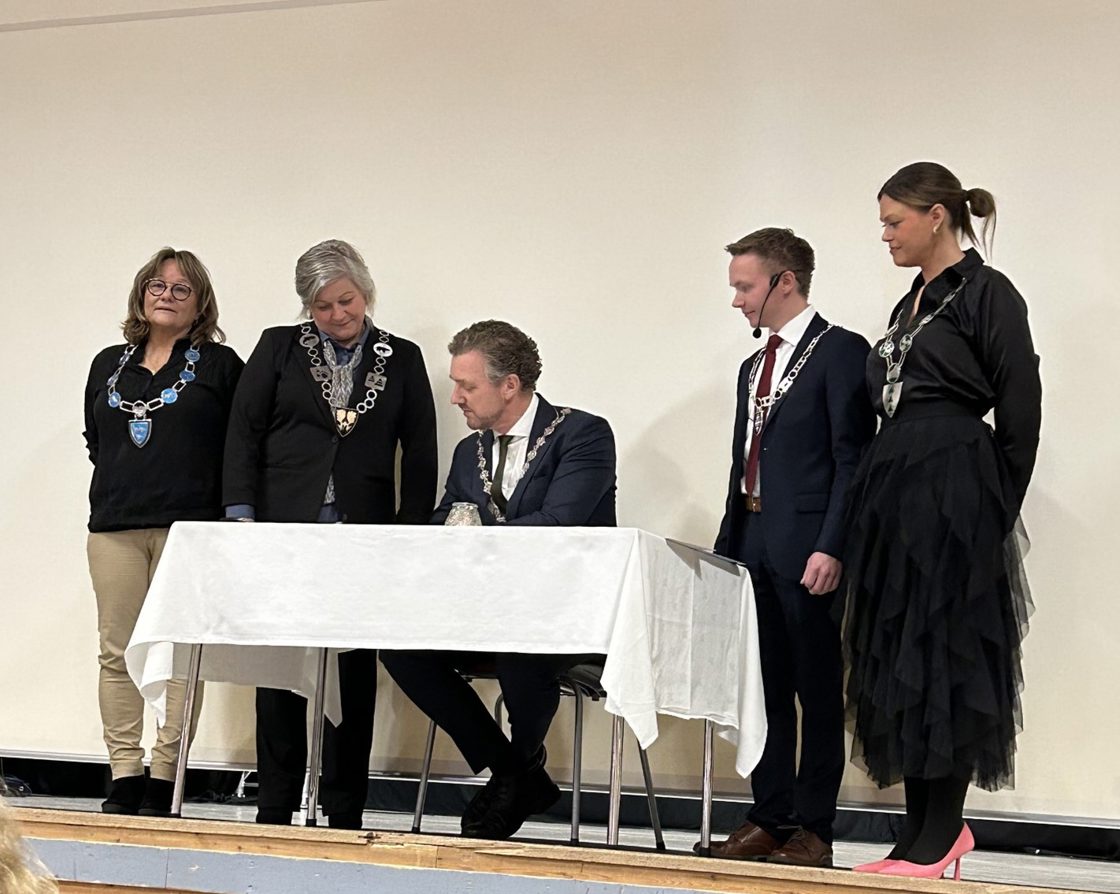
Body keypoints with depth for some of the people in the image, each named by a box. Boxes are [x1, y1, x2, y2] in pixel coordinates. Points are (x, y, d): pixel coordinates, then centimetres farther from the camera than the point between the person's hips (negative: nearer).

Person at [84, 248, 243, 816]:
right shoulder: (108, 365, 18)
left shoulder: (220, 366, 5)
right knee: (117, 653, 1)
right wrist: (120, 484, 13)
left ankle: (163, 780, -2)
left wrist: (227, 513, -4)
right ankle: (124, 778, 5)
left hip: (188, 528, -4)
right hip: (114, 526, 4)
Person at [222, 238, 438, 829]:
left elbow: (421, 453, 9)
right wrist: (243, 516, -4)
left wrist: (411, 532, 0)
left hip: (363, 538, 0)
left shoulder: (403, 360, 10)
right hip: (284, 532, 0)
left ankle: (344, 814, 8)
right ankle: (274, 808, 9)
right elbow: (244, 432, 5)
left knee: (354, 673, 2)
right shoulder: (278, 348, 8)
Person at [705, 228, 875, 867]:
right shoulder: (754, 368, 20)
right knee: (765, 689, 10)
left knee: (818, 691, -1)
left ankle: (813, 831, 3)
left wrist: (832, 548, -18)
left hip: (809, 551, -8)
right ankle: (771, 819, 16)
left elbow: (853, 459, -12)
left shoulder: (841, 352, -5)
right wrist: (727, 545, 15)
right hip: (752, 545, 8)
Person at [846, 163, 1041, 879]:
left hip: (954, 493, -9)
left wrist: (993, 510, -6)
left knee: (944, 656, -5)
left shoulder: (987, 294, -7)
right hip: (894, 487, 9)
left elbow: (1021, 411, -9)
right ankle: (923, 832, 14)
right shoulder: (911, 304, 18)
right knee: (895, 657, 7)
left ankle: (941, 834, 2)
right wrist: (883, 491, 11)